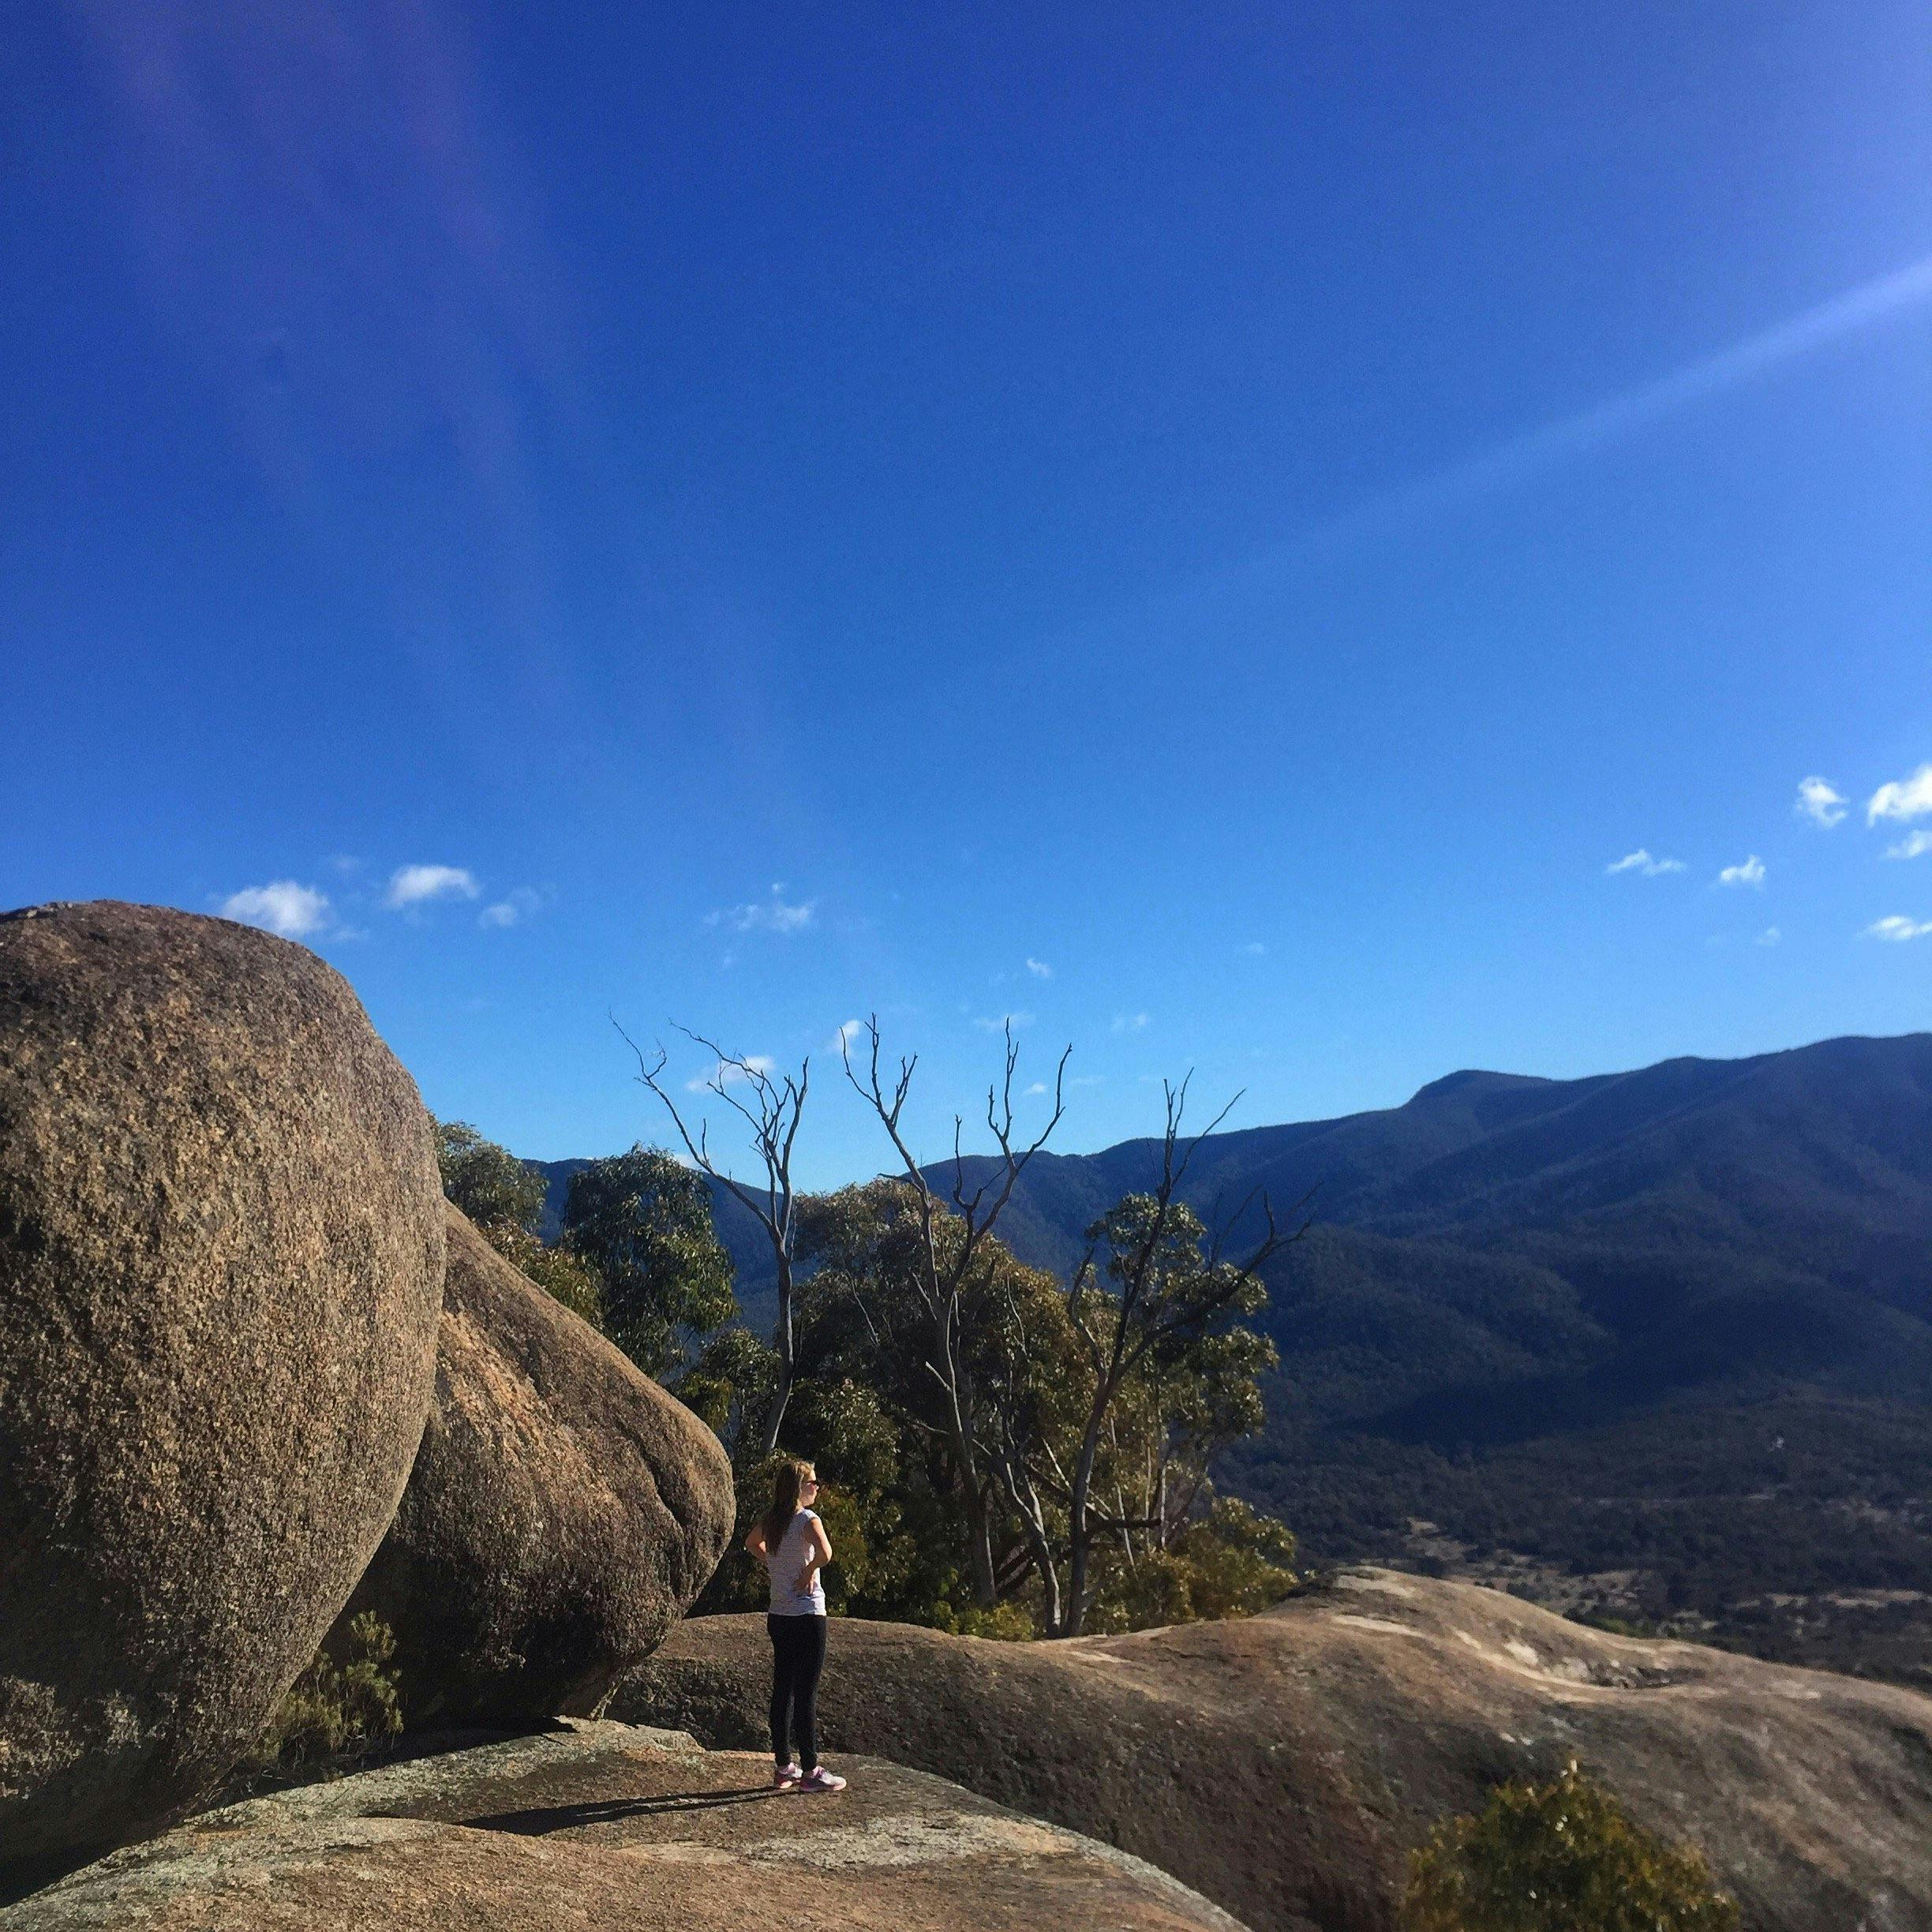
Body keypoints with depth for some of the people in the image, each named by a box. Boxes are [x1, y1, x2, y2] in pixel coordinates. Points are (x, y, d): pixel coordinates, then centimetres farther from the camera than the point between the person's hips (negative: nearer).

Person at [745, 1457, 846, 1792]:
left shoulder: (770, 1519, 6)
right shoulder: (807, 1519, -16)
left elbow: (751, 1543, 26)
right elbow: (824, 1553, -34)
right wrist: (809, 1572, -16)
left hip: (778, 1616, 7)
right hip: (807, 1617, -7)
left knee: (782, 1690, 13)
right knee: (807, 1693, -1)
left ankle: (783, 1767, 20)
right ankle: (810, 1771, 5)